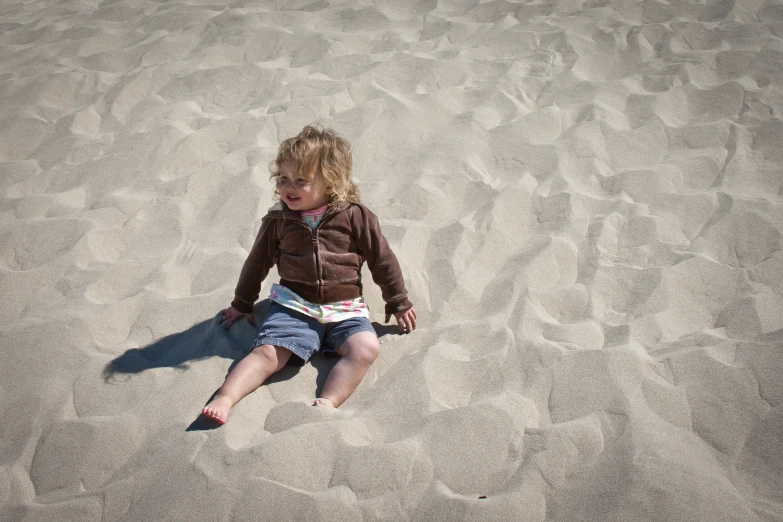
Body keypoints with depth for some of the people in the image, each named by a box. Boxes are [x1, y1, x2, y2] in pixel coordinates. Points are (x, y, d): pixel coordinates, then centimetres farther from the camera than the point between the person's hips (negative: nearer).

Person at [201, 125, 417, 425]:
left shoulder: (354, 216, -3)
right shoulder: (278, 221, 4)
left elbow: (382, 260, 6)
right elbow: (257, 262, 18)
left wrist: (399, 303, 11)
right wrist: (242, 304, 24)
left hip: (344, 310, -1)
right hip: (293, 306, 1)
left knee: (366, 347, -27)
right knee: (268, 352, -21)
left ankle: (327, 402, -34)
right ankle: (225, 398, -27)